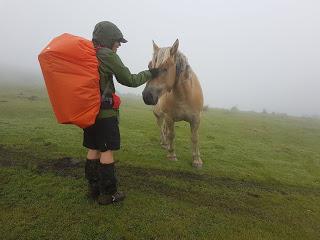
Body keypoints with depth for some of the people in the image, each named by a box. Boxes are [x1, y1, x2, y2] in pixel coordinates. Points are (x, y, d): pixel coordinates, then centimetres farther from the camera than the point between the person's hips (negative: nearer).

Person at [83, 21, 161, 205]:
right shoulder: (108, 56, -11)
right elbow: (129, 80, -7)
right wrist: (149, 74, 6)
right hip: (105, 112, -8)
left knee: (94, 149, 14)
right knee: (107, 151, -1)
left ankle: (93, 188, 24)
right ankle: (108, 194, 9)